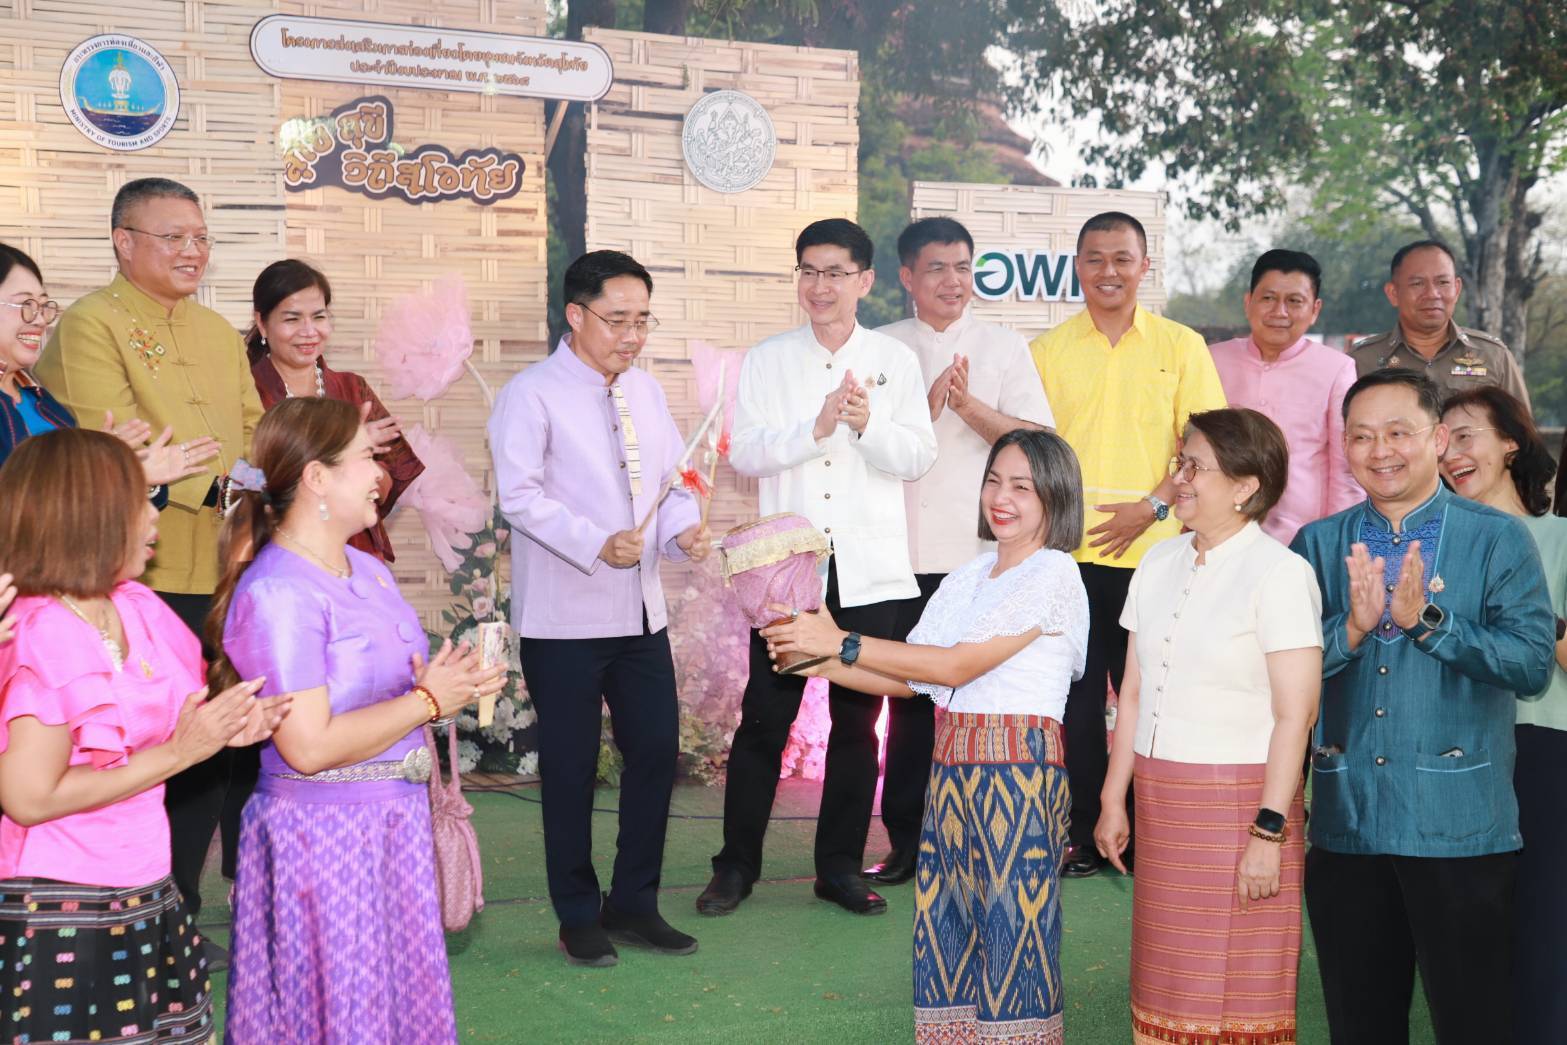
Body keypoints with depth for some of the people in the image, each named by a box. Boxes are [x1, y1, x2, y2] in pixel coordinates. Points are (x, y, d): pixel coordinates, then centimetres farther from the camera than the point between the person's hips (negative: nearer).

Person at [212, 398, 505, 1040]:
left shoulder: (369, 570, 9)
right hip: (323, 835, -8)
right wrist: (427, 701, -16)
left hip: (396, 821, 9)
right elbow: (309, 746, -23)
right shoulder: (276, 594, -19)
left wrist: (458, 686, 1)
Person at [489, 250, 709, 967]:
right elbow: (519, 495, -17)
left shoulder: (647, 391, 12)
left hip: (642, 611, 7)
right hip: (563, 617, -6)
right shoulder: (531, 395, -9)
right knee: (571, 766, 4)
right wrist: (596, 545, -27)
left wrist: (684, 528, -6)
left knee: (656, 750, 8)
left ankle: (633, 904, 24)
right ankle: (579, 918, 19)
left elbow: (671, 478, 16)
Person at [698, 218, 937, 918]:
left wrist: (866, 424, -17)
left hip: (869, 571, 1)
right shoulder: (766, 361, 6)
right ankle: (737, 865, 15)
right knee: (763, 719, 1)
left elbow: (917, 458, 0)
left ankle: (840, 866, 20)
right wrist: (817, 427, -17)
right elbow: (744, 454, -5)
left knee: (856, 722, 8)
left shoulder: (895, 361, 7)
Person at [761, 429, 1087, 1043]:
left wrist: (842, 643, -14)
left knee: (1009, 924, -2)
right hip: (951, 766, 7)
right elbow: (910, 679, 12)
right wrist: (817, 663, -1)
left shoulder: (1054, 574, -8)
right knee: (946, 924, 10)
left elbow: (958, 665, -15)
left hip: (1018, 768, -7)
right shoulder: (970, 575, 16)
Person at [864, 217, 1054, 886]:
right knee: (910, 698, 2)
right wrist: (927, 408, -13)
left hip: (987, 554, 0)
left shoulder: (1005, 348, 9)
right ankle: (906, 839, 13)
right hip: (908, 550, 0)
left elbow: (1039, 440, -1)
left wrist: (971, 407, -14)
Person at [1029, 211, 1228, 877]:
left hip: (1151, 553, -1)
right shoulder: (1049, 350, 9)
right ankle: (1084, 836, 15)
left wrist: (1153, 506, -10)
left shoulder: (1181, 346, 6)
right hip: (1067, 553, 1)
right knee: (1075, 697, 4)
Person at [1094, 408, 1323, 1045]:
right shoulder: (1159, 563, 10)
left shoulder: (1279, 572, -10)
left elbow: (1295, 714, -13)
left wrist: (1269, 832, -17)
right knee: (1164, 986, 10)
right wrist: (1113, 799, 12)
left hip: (1239, 798, -6)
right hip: (1159, 800, 6)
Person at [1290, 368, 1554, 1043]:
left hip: (1459, 827, -3)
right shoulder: (1317, 545, 7)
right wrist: (1354, 626, -17)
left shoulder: (1499, 540, 0)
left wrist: (1426, 620, -19)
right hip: (1346, 821, 3)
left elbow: (1533, 664, -11)